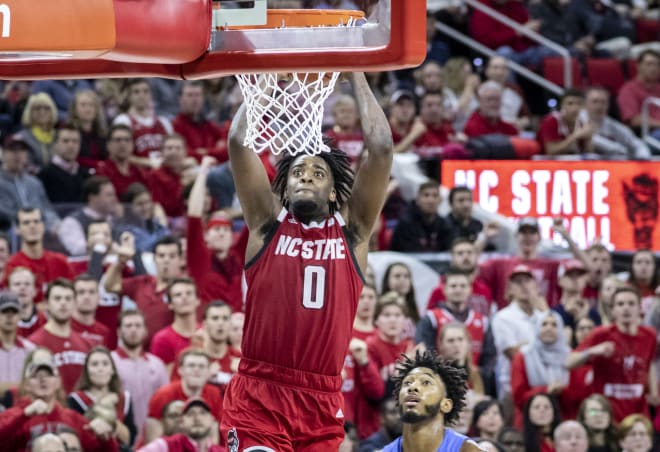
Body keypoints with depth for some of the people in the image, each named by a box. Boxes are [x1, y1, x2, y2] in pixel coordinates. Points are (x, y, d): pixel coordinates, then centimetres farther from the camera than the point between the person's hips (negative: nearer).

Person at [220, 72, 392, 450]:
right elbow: (238, 142, 0)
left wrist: (357, 77, 6)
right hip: (258, 397, -2)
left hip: (323, 404, 2)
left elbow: (381, 149, 2)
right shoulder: (268, 224, 7)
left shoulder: (352, 232, 9)